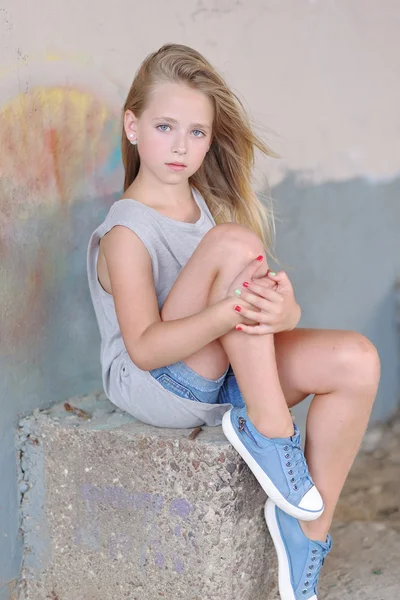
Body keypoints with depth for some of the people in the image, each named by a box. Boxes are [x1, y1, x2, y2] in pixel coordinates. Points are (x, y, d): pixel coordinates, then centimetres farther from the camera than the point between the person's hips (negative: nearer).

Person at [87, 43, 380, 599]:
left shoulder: (212, 204, 9)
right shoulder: (126, 232, -11)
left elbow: (280, 300, 2)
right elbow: (144, 348, -21)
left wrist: (284, 310, -24)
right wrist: (230, 314, -37)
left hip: (223, 379, 7)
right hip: (154, 384, -7)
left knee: (356, 360, -17)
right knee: (234, 243, -27)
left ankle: (310, 525, -8)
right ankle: (269, 432, -22)